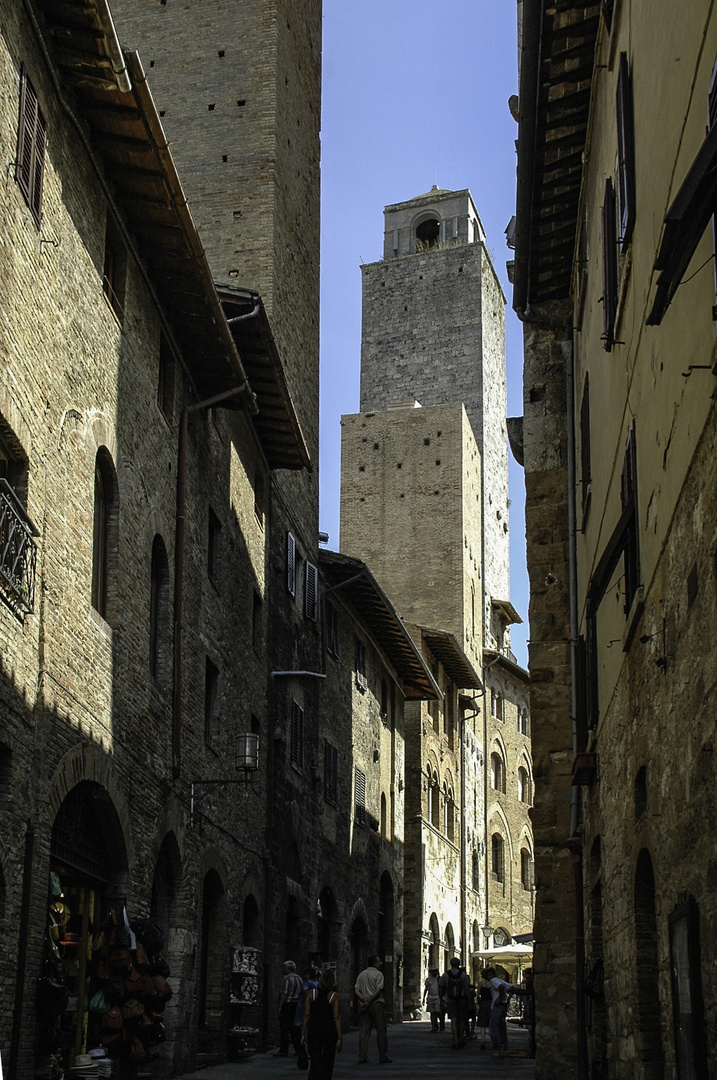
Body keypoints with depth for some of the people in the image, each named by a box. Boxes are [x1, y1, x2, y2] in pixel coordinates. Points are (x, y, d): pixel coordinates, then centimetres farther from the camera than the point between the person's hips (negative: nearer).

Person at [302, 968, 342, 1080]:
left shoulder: (310, 994, -4)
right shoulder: (334, 996, -6)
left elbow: (306, 1015, -3)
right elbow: (336, 1017, -8)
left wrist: (303, 1034, 2)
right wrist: (339, 1037, -6)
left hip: (314, 1029, 0)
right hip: (330, 1029, 0)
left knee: (315, 1062, -3)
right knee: (328, 1062, 18)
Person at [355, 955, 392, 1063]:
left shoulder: (361, 975, 15)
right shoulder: (378, 974, -4)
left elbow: (357, 990, 7)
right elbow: (378, 991, -13)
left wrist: (364, 999, -6)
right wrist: (368, 1002, -12)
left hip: (365, 1006, 6)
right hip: (376, 1004, -6)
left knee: (364, 1031, 5)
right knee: (381, 1031, 0)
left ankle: (362, 1057, 2)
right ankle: (383, 1057, 1)